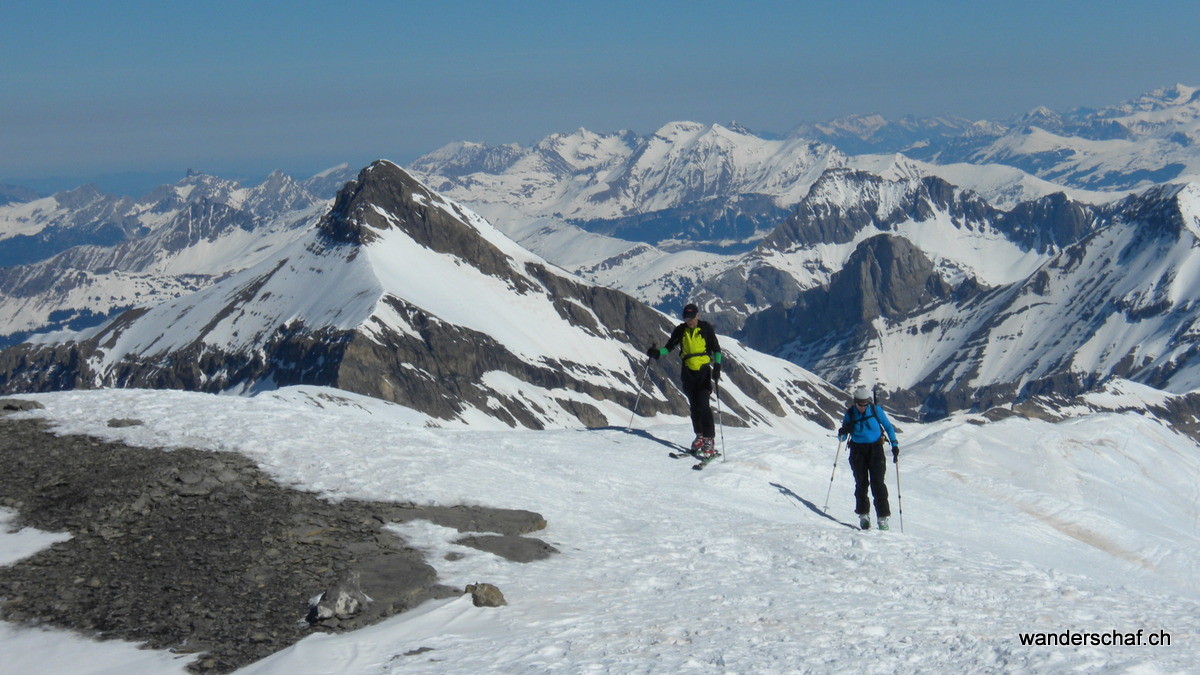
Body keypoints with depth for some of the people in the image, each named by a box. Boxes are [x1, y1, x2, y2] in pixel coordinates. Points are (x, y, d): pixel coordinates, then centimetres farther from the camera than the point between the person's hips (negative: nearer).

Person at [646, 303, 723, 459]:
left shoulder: (706, 328, -4)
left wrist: (717, 366, -14)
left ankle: (709, 441, -14)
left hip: (703, 370, -4)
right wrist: (657, 353, -7)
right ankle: (700, 436, 20)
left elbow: (716, 349, 0)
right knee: (694, 405, 7)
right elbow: (669, 347, 12)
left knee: (703, 405, -14)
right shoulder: (680, 330, 6)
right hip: (687, 371, 4)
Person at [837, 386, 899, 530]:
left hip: (875, 449, -1)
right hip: (858, 450, 1)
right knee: (861, 483, -4)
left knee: (877, 483, -10)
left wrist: (895, 445, -1)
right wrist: (842, 433, -25)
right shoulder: (850, 413, -6)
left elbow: (888, 427, 6)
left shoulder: (876, 410, -7)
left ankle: (883, 517, -9)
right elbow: (842, 437, -1)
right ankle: (863, 514, 8)